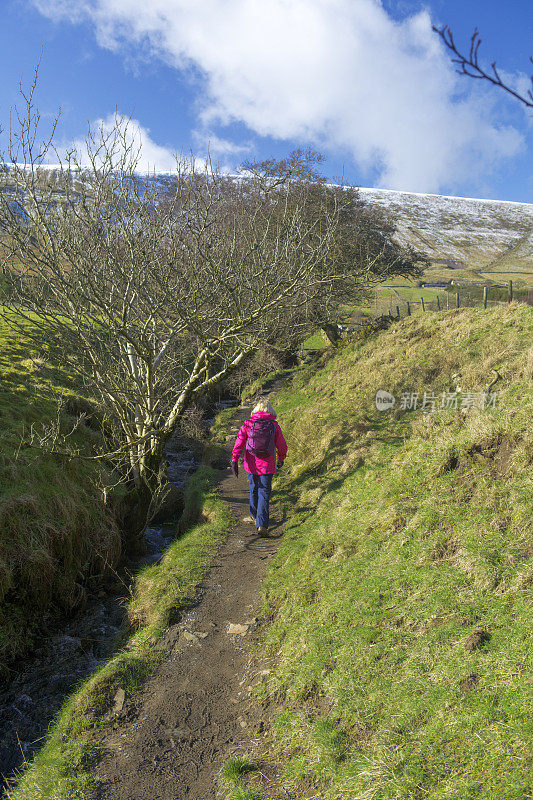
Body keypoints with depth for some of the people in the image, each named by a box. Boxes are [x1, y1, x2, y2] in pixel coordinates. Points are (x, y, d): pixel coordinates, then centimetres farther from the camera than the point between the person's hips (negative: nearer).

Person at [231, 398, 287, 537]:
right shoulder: (274, 425, -3)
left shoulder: (248, 424, -3)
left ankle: (255, 516, 42)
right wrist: (281, 459, 21)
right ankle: (261, 524, -9)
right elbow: (282, 446, 4)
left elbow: (239, 442, -10)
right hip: (267, 466, -2)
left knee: (253, 490, 22)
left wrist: (234, 460, -12)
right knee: (264, 494, 2)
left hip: (251, 465, 2)